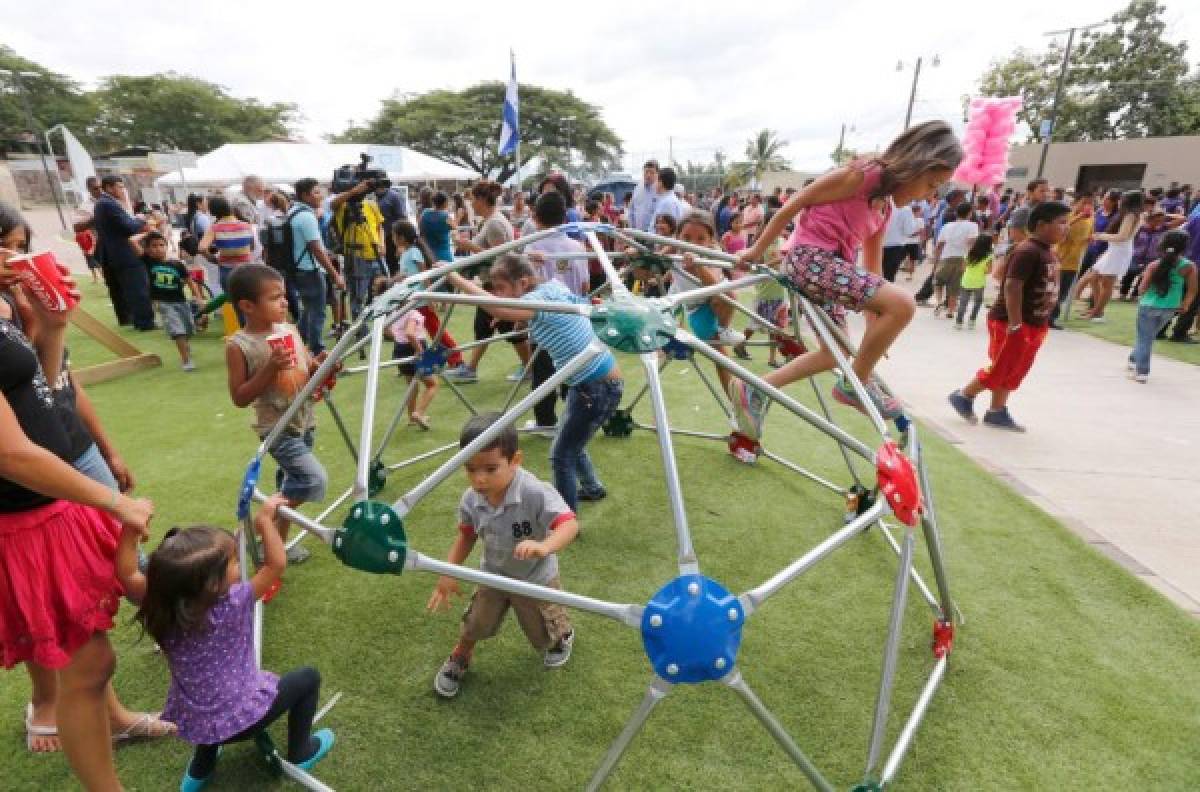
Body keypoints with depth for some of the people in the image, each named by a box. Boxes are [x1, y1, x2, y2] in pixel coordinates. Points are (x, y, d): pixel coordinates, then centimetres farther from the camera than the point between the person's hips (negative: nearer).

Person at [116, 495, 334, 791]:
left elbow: (127, 575, -10)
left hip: (191, 723, 6)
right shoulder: (233, 605, -27)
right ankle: (300, 752, 25)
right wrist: (264, 519, -19)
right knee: (308, 677, 14)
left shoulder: (161, 607, -15)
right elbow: (277, 564, -24)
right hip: (241, 719, -6)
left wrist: (131, 529, -25)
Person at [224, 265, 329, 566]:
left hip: (305, 422, 7)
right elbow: (240, 398, -15)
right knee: (314, 480, -15)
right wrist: (271, 368, -26)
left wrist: (318, 364, -12)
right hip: (277, 428, -6)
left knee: (292, 481, 20)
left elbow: (307, 375, 11)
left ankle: (280, 530, 42)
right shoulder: (239, 345, -15)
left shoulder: (291, 331, 1)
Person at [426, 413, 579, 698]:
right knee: (474, 624, 18)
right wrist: (449, 573, -8)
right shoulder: (470, 500, -20)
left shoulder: (536, 493, -38)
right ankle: (458, 660, 52)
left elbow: (570, 524, -44)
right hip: (493, 574, 3)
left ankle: (563, 636, 58)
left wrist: (544, 546, -63)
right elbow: (467, 536, -3)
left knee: (546, 630, 20)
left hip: (535, 577, -3)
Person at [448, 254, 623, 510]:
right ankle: (592, 488, 50)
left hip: (600, 387, -10)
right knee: (570, 444, 26)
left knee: (561, 455, -4)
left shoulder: (541, 299, -24)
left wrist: (454, 277, -38)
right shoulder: (551, 286, 2)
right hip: (586, 383, 10)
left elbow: (500, 310, -44)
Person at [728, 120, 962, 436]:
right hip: (810, 258, -10)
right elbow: (793, 205, -7)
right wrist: (757, 250, -4)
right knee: (903, 303, -20)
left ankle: (754, 389, 16)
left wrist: (876, 325, 19)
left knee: (834, 354, 17)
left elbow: (872, 262, 20)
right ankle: (855, 384, -4)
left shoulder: (885, 206, 17)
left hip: (829, 265, 10)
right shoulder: (861, 175, -8)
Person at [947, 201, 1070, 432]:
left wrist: (1042, 323, 19)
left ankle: (997, 412, 21)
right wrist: (1015, 324, -27)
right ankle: (963, 396, 16)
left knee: (1014, 371, 13)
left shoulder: (1049, 252, 11)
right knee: (1000, 369, -1)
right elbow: (1012, 287, -26)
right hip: (1012, 323, -10)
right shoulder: (1027, 252, -19)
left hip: (1034, 325, 10)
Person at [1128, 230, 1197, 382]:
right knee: (1149, 336, 22)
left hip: (1149, 306, -3)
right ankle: (1135, 360, 35)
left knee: (1144, 339, 5)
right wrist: (1185, 305, 14)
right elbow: (1192, 291, -1)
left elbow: (1141, 290, -12)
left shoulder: (1154, 265, -14)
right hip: (1170, 308, 3)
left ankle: (1141, 372, 5)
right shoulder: (1189, 267, -7)